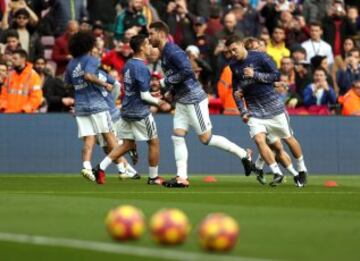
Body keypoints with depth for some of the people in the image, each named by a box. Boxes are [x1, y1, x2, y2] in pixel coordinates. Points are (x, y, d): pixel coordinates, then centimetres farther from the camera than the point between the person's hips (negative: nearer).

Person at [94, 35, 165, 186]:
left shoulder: (128, 64, 8)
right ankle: (153, 177, 14)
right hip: (140, 112, -8)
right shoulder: (141, 68, -18)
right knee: (154, 142, 7)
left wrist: (151, 94, 18)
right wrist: (157, 101, -1)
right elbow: (144, 96, -18)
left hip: (127, 111, 8)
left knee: (127, 144, 12)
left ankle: (101, 167, 0)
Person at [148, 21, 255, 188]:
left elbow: (187, 71, -28)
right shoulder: (164, 53, 14)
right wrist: (170, 89, 9)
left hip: (194, 99, -10)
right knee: (177, 136, 1)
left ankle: (243, 154, 6)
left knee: (206, 138, -5)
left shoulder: (172, 51, -17)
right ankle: (182, 178, -2)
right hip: (182, 102, 10)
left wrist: (166, 82, -19)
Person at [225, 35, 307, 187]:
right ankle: (277, 173, -12)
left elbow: (276, 75, -9)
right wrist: (243, 111, 6)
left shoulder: (259, 57, -8)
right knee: (259, 139, -20)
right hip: (254, 110, 3)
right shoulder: (234, 66, 7)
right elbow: (236, 90, 15)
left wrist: (255, 75, -19)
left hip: (272, 105, -3)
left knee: (288, 138, 6)